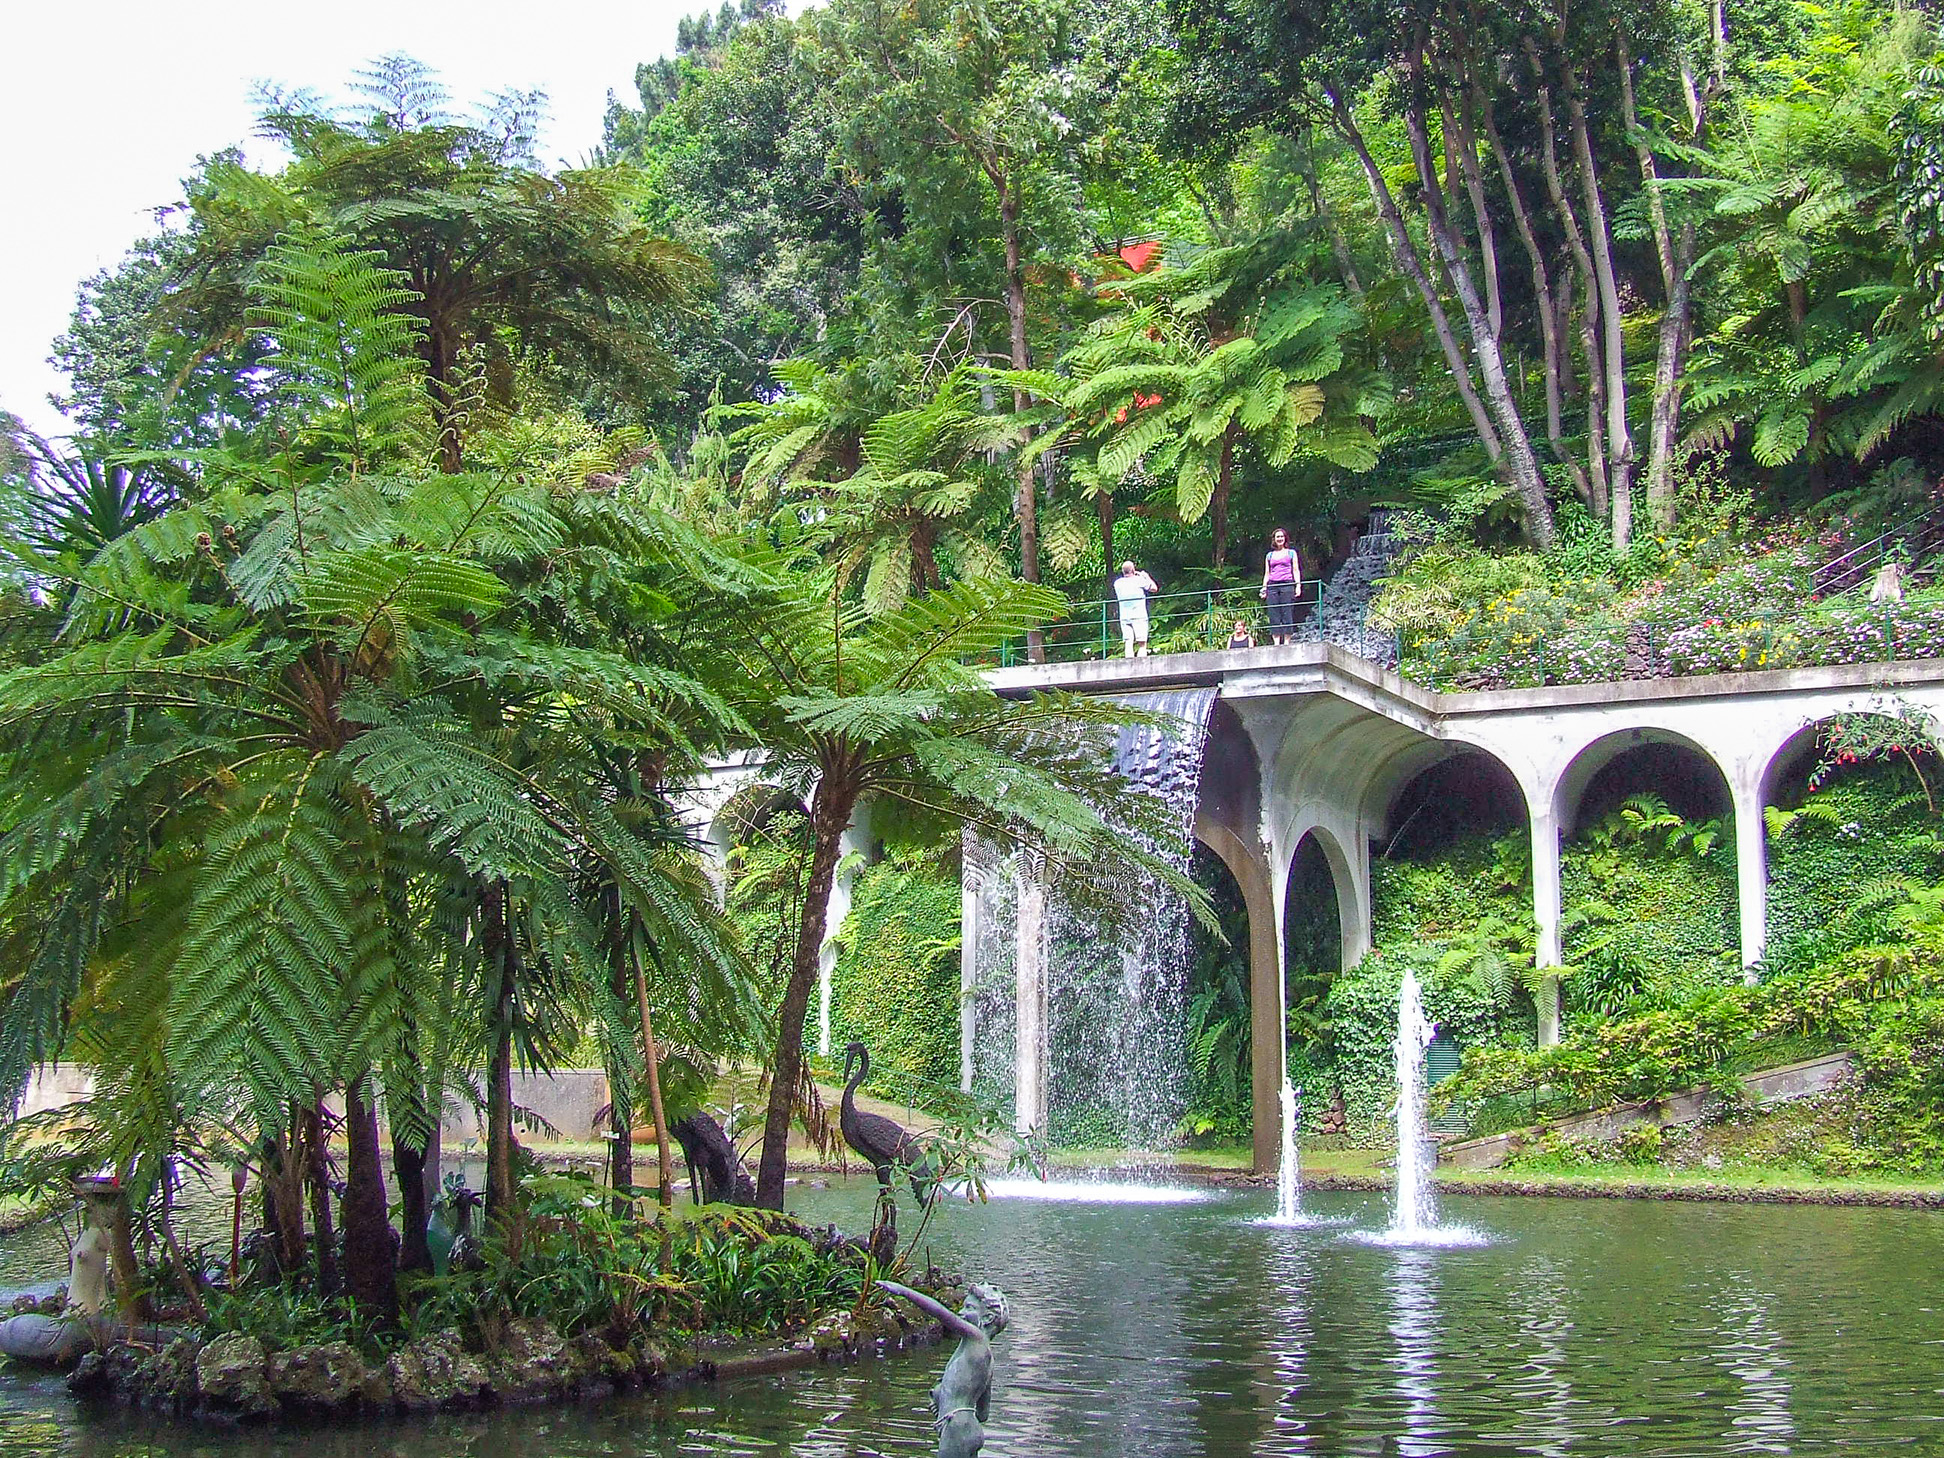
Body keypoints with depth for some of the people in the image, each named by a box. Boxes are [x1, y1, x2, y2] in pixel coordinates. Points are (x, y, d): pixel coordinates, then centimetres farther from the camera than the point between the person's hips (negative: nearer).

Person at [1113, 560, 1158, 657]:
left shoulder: (1117, 583, 5)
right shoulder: (1139, 580, -6)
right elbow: (1154, 588, 6)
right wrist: (1146, 576, 20)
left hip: (1124, 617, 3)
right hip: (1139, 616, -3)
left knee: (1128, 644, 1)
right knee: (1142, 644, -2)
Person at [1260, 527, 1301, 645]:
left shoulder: (1291, 553, 13)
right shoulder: (1269, 555, 19)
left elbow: (1296, 570, 8)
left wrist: (1298, 585, -3)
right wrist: (1264, 588, 9)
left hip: (1287, 585, -3)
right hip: (1272, 586, 3)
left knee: (1287, 614, -7)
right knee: (1274, 615, -4)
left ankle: (1286, 642, -7)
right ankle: (1276, 643, -4)